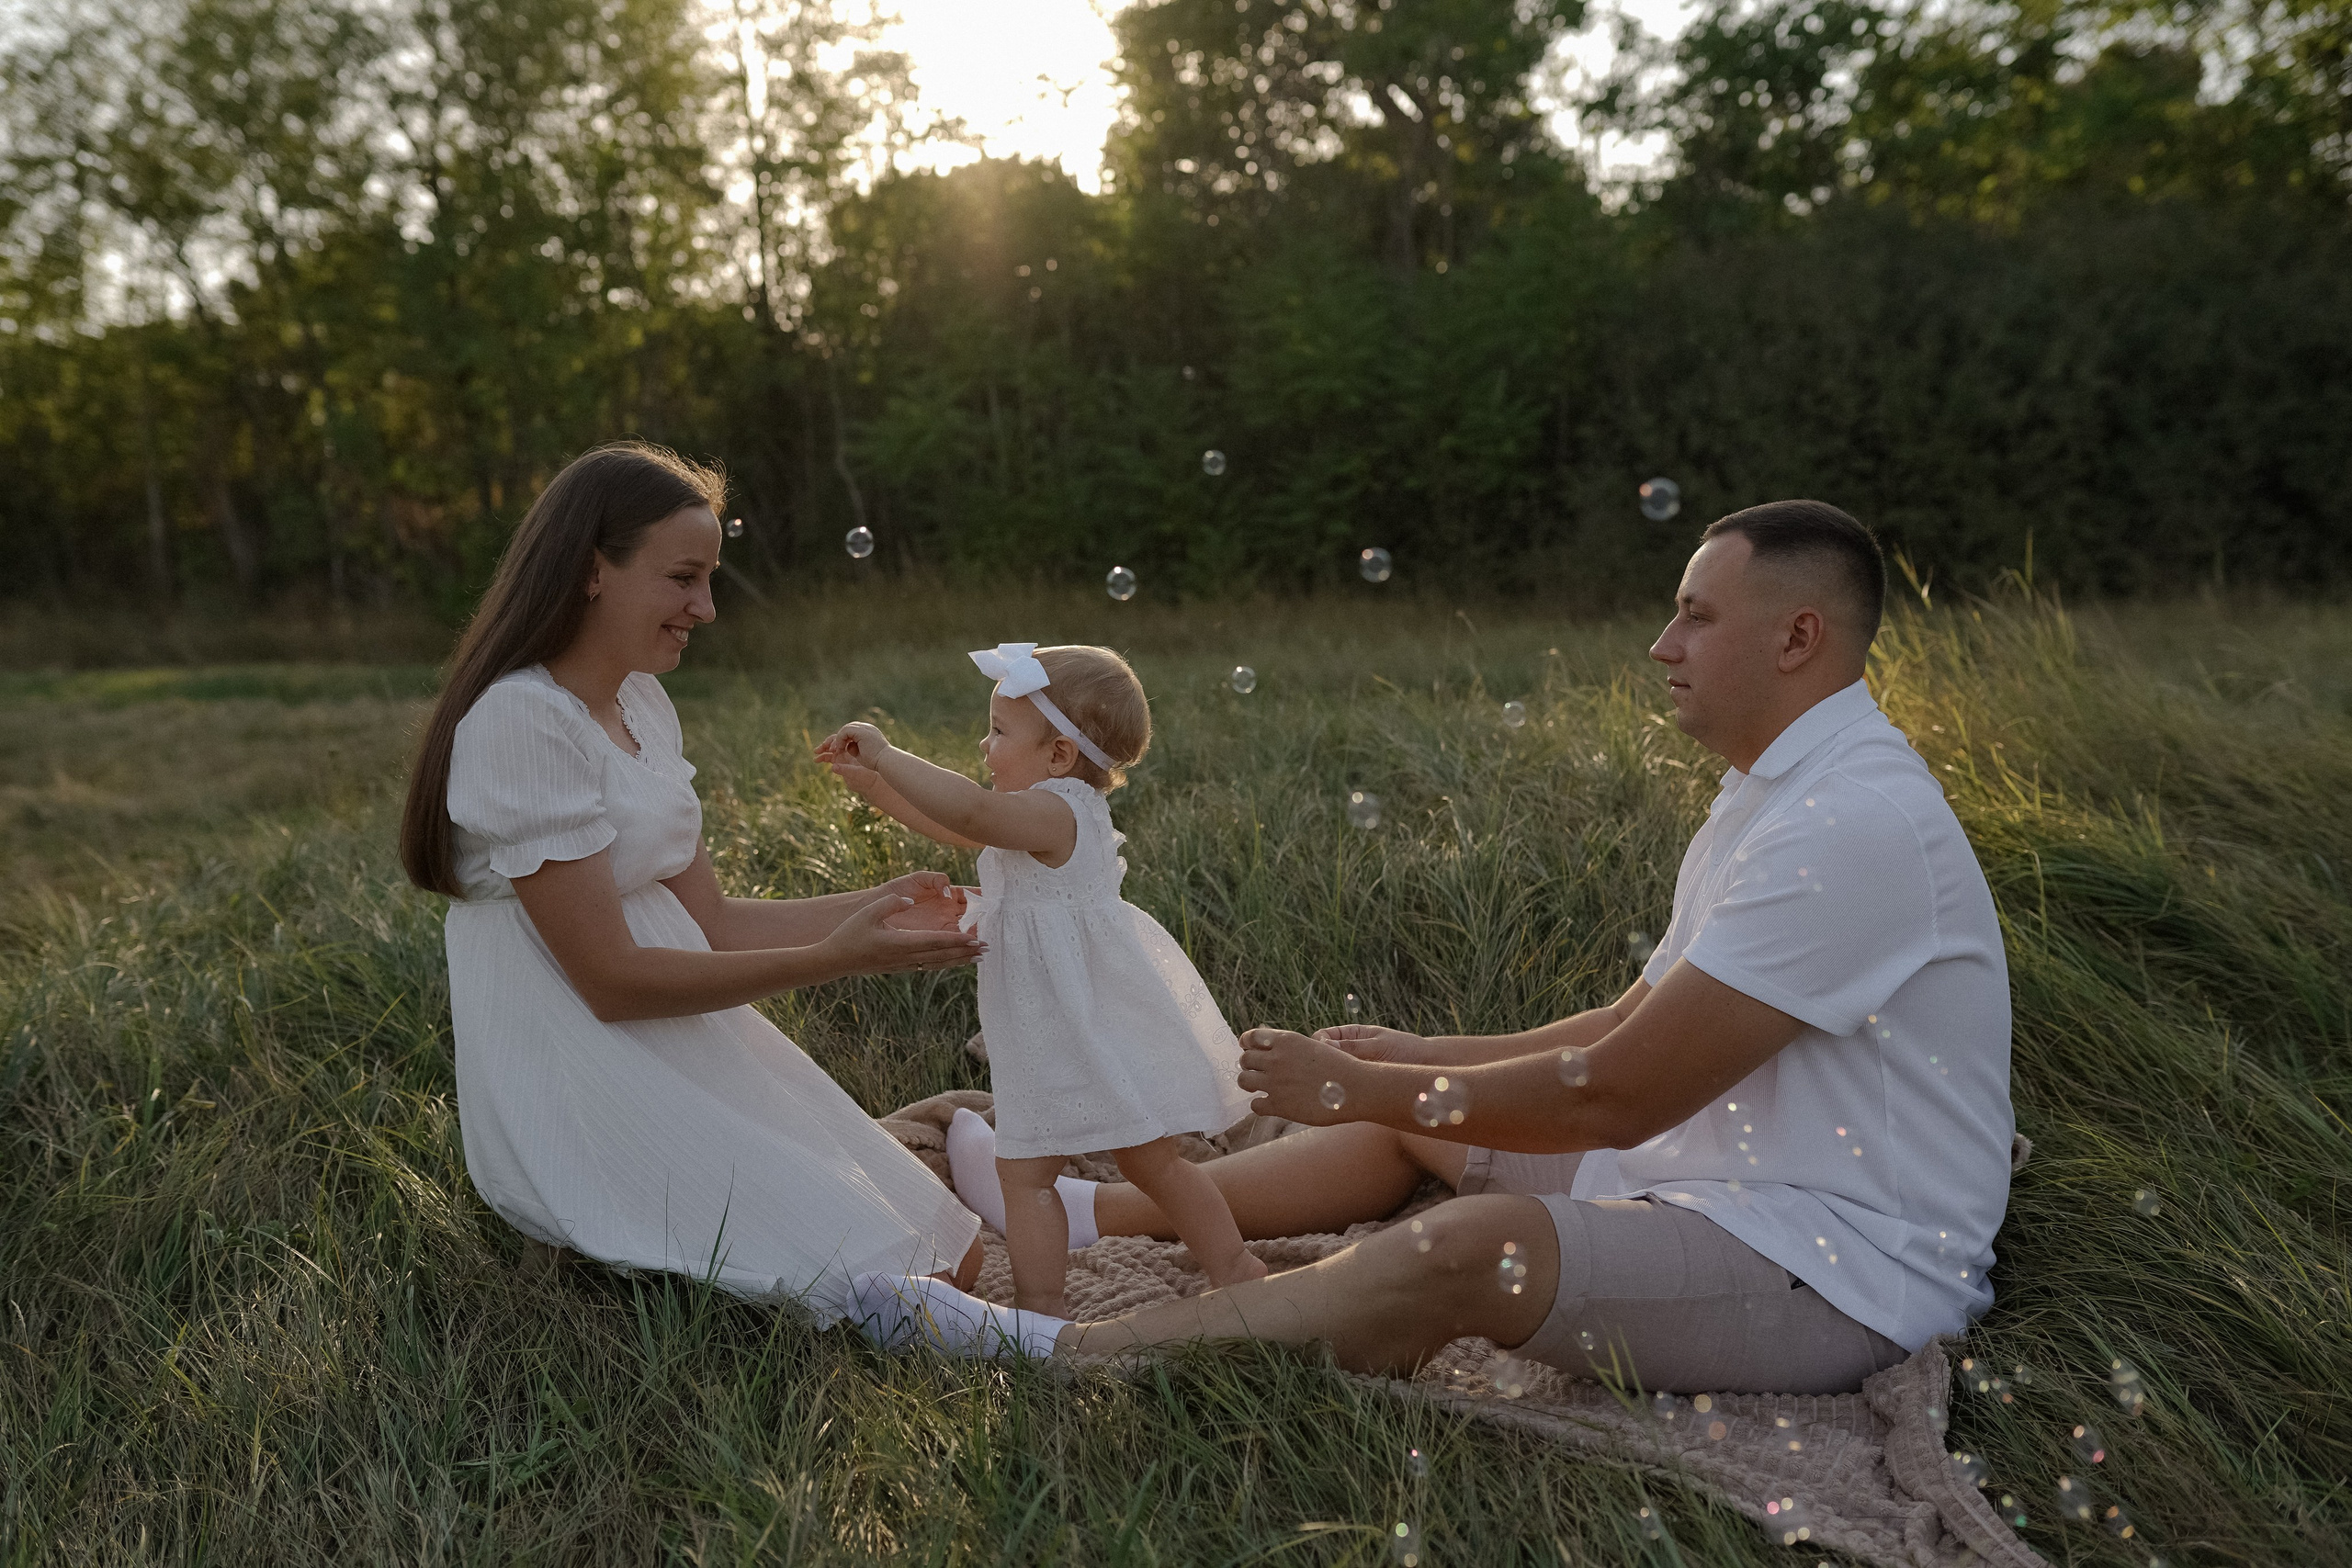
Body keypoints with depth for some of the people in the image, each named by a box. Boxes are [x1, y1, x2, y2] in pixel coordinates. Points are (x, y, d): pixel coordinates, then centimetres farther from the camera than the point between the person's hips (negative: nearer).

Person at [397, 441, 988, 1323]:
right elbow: (610, 978, -19)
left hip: (682, 1044, 9)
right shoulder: (521, 720, -17)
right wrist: (830, 958, -20)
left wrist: (877, 908, -2)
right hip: (575, 1080, -8)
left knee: (952, 1258, 5)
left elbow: (706, 923, 8)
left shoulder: (640, 703, 12)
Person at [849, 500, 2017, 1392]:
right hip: (1719, 1173, 10)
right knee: (1415, 1117, 9)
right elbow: (1631, 1026, 13)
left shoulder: (1855, 822, -24)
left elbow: (1619, 1093, -25)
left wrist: (1364, 1091, -16)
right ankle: (1086, 1210, 15)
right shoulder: (1775, 796, 12)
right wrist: (1418, 1061, 7)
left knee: (1468, 1249, -31)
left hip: (1846, 1269, -10)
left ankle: (1055, 1354, -22)